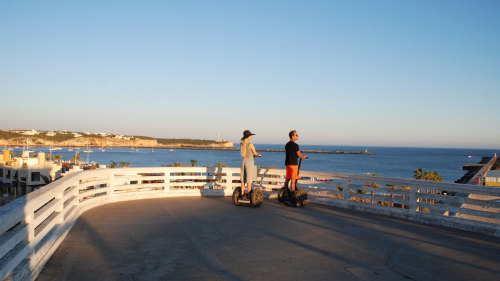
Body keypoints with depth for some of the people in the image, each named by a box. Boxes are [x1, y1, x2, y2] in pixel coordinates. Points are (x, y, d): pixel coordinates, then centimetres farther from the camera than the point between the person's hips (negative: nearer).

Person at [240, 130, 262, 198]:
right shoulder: (250, 144, -16)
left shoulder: (241, 143, 3)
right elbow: (255, 153, -3)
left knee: (243, 178, 12)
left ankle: (242, 194, 16)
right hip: (249, 162, -6)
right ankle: (248, 195, 4)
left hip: (243, 161, 6)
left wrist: (256, 155, 22)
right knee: (249, 179, 0)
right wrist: (258, 154, 22)